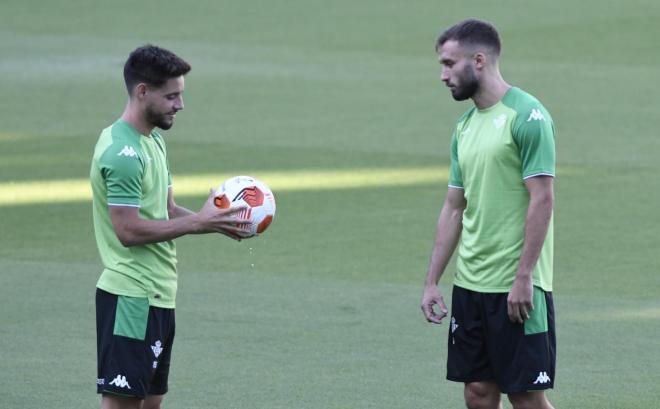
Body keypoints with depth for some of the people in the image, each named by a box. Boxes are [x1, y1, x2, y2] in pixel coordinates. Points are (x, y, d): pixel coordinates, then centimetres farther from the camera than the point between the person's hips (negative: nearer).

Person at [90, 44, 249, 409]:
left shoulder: (154, 142, 14)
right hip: (130, 296, -10)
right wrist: (197, 222, -19)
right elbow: (129, 230, -22)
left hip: (157, 295, 10)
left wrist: (217, 221, 2)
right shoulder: (122, 152, -18)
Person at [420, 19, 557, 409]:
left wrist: (523, 278, -19)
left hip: (516, 288, -8)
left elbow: (542, 199, -15)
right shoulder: (465, 125, 14)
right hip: (470, 285, 8)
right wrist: (431, 282, 15)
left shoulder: (527, 116, -11)